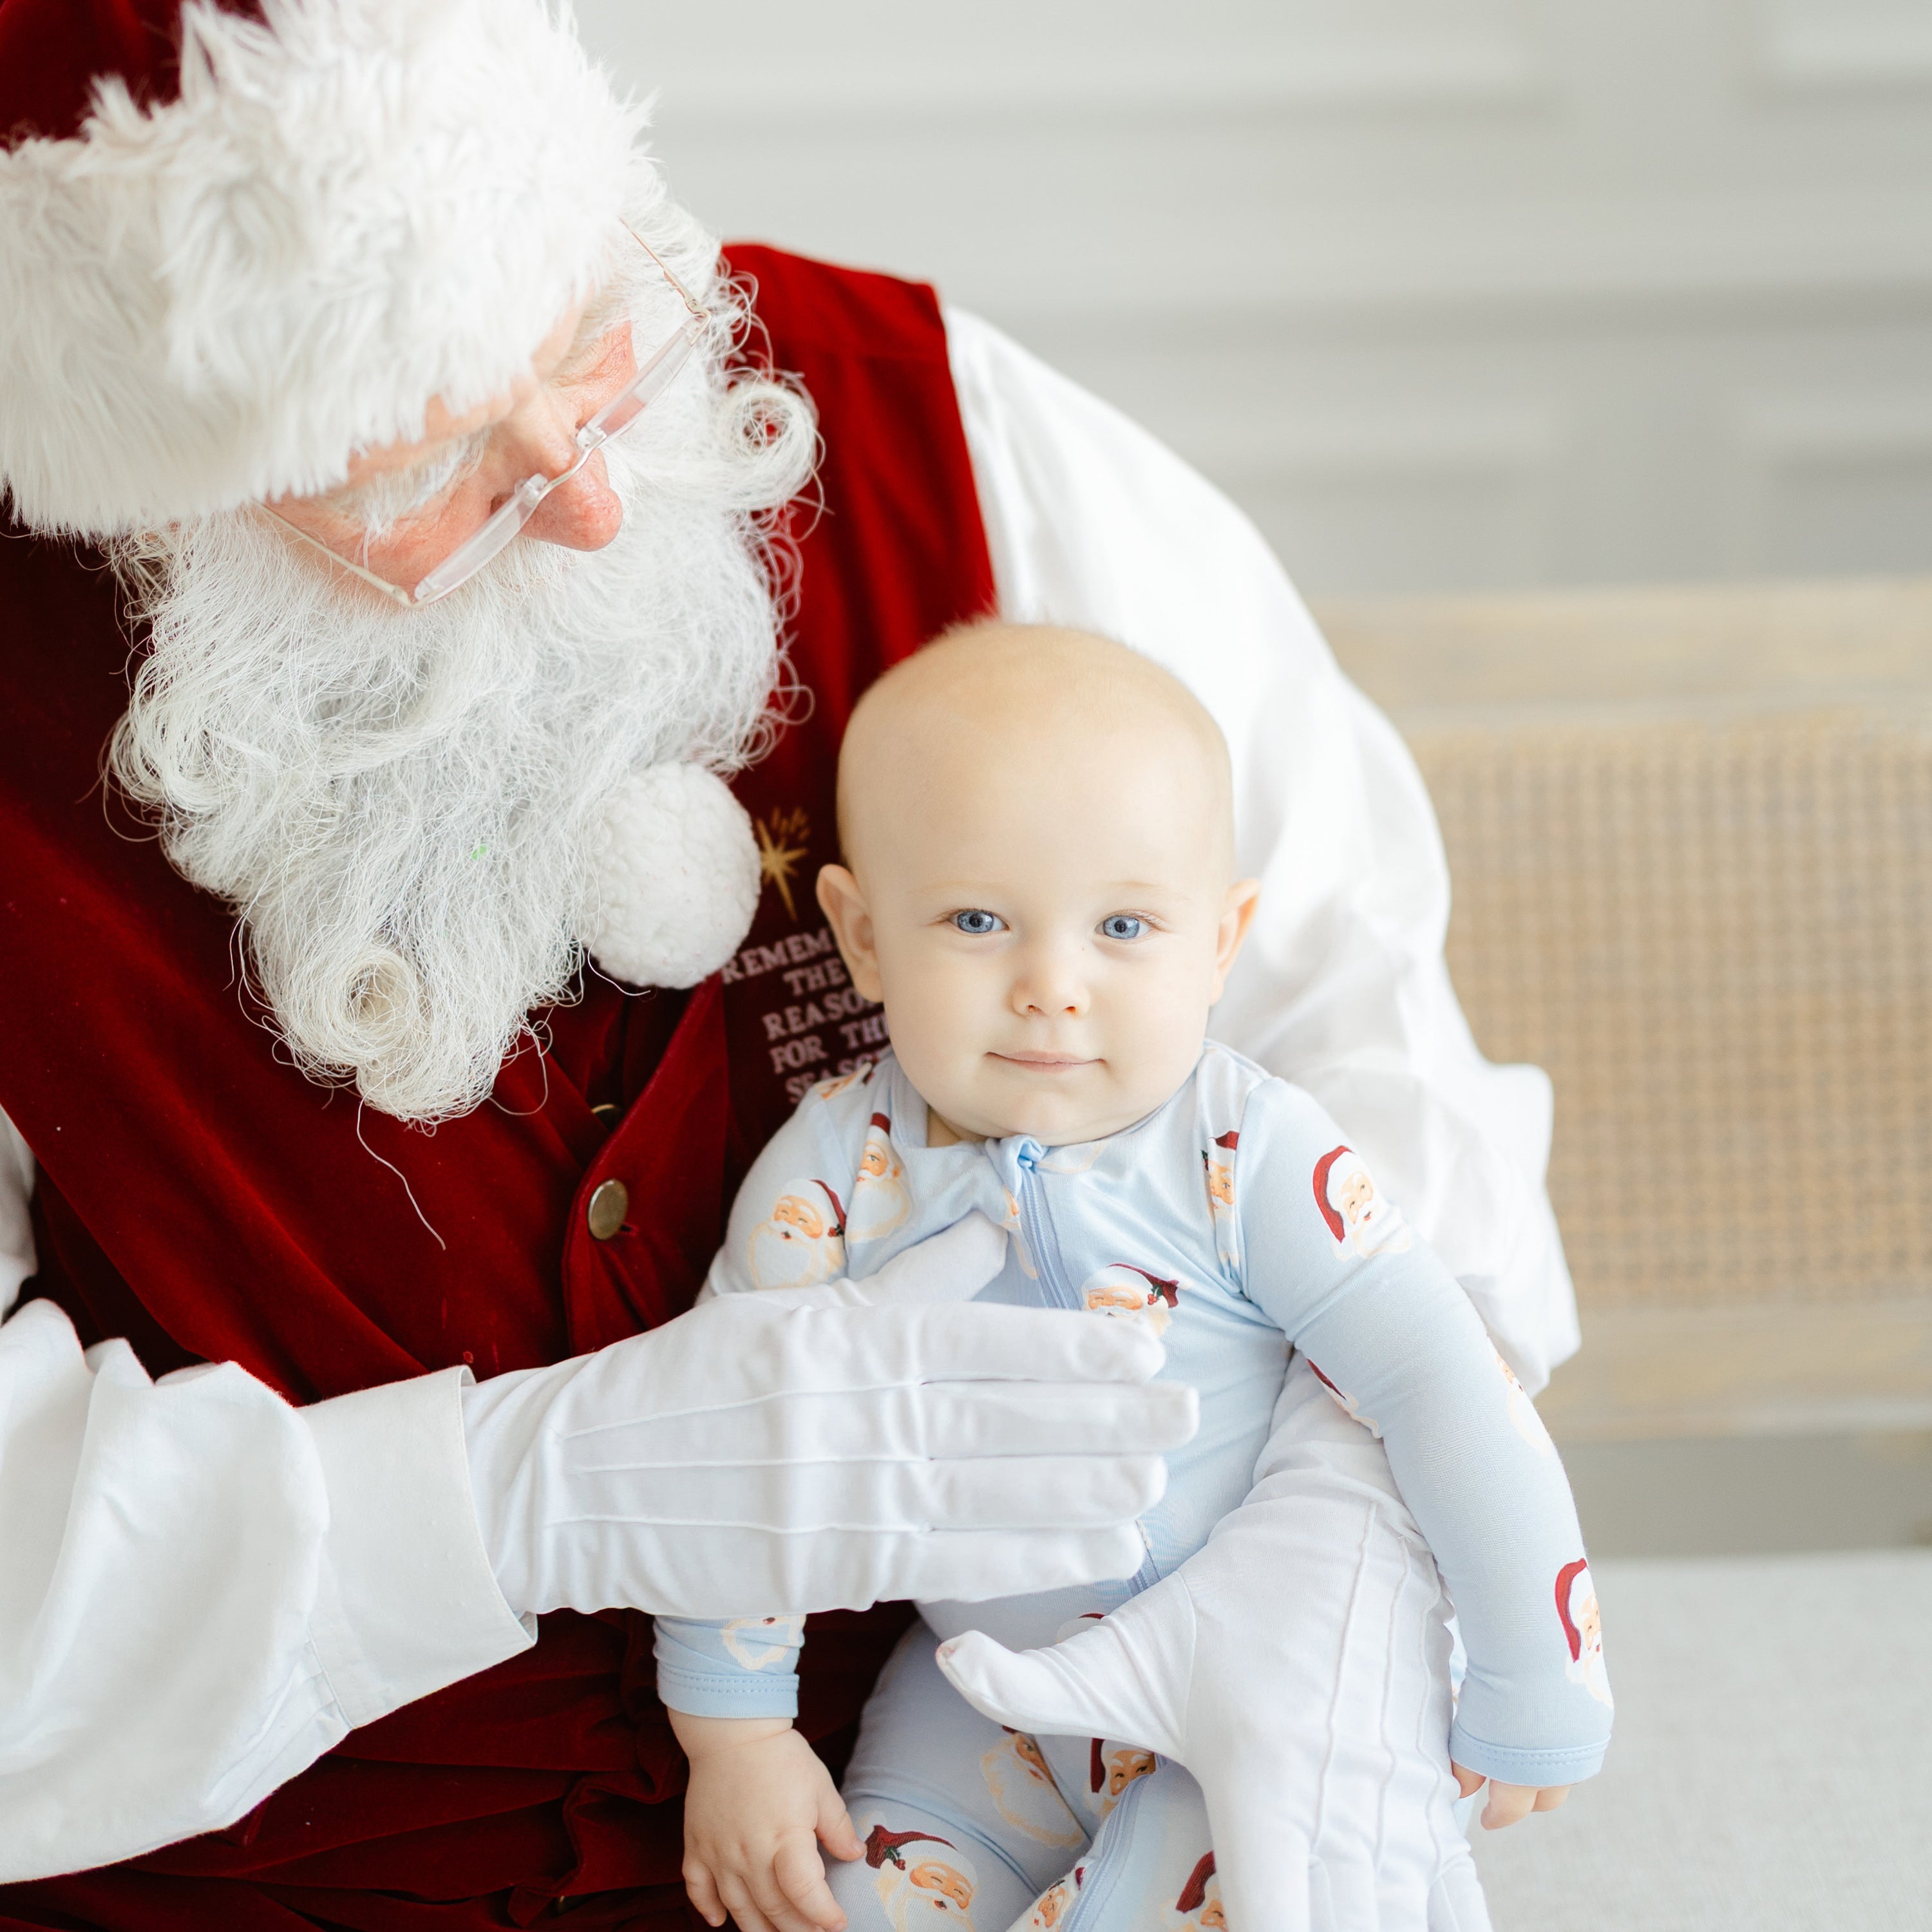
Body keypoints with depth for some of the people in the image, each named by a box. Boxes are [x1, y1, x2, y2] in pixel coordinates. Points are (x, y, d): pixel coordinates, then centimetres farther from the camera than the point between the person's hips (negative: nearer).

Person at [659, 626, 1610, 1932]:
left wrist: (1531, 1700, -15)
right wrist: (737, 1739, -3)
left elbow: (1437, 1384, -18)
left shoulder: (1250, 1154, -20)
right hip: (982, 1701, 3)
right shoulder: (834, 1174, -15)